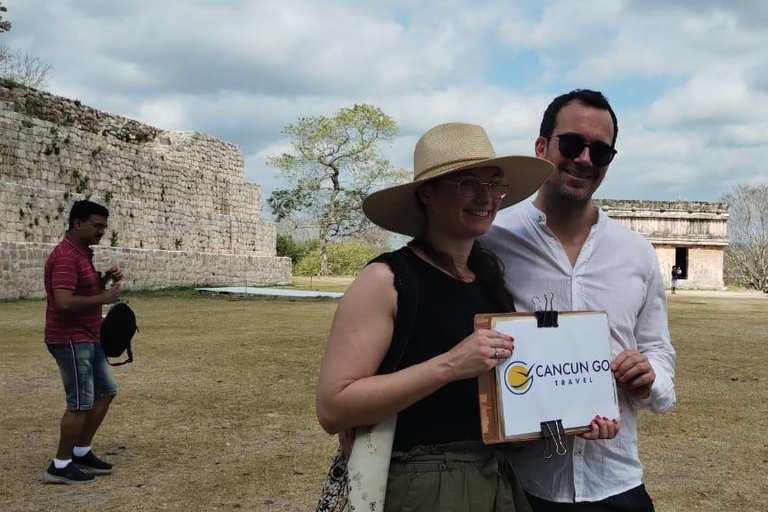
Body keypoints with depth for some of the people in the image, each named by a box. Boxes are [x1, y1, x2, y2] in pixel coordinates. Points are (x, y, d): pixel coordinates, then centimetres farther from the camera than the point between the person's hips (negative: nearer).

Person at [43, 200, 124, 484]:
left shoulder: (82, 253, 13)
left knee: (106, 391, 16)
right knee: (81, 403, -5)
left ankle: (81, 452, 24)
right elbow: (64, 302, -30)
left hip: (87, 339, 10)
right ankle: (60, 466, 6)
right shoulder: (65, 257, -20)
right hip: (71, 340, -10)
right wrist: (103, 298, -20)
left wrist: (104, 279, 5)